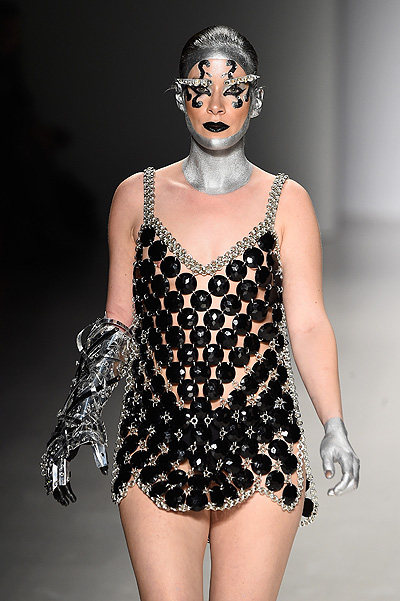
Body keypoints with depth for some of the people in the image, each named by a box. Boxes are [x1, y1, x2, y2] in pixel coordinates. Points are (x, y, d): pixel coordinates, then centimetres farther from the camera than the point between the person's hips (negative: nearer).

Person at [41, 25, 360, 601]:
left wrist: (334, 427, -10)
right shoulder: (137, 196, 6)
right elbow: (119, 319, 12)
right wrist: (82, 411, 7)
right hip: (158, 445, 1)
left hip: (261, 446, -1)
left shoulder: (286, 202, 3)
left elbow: (309, 323, 0)